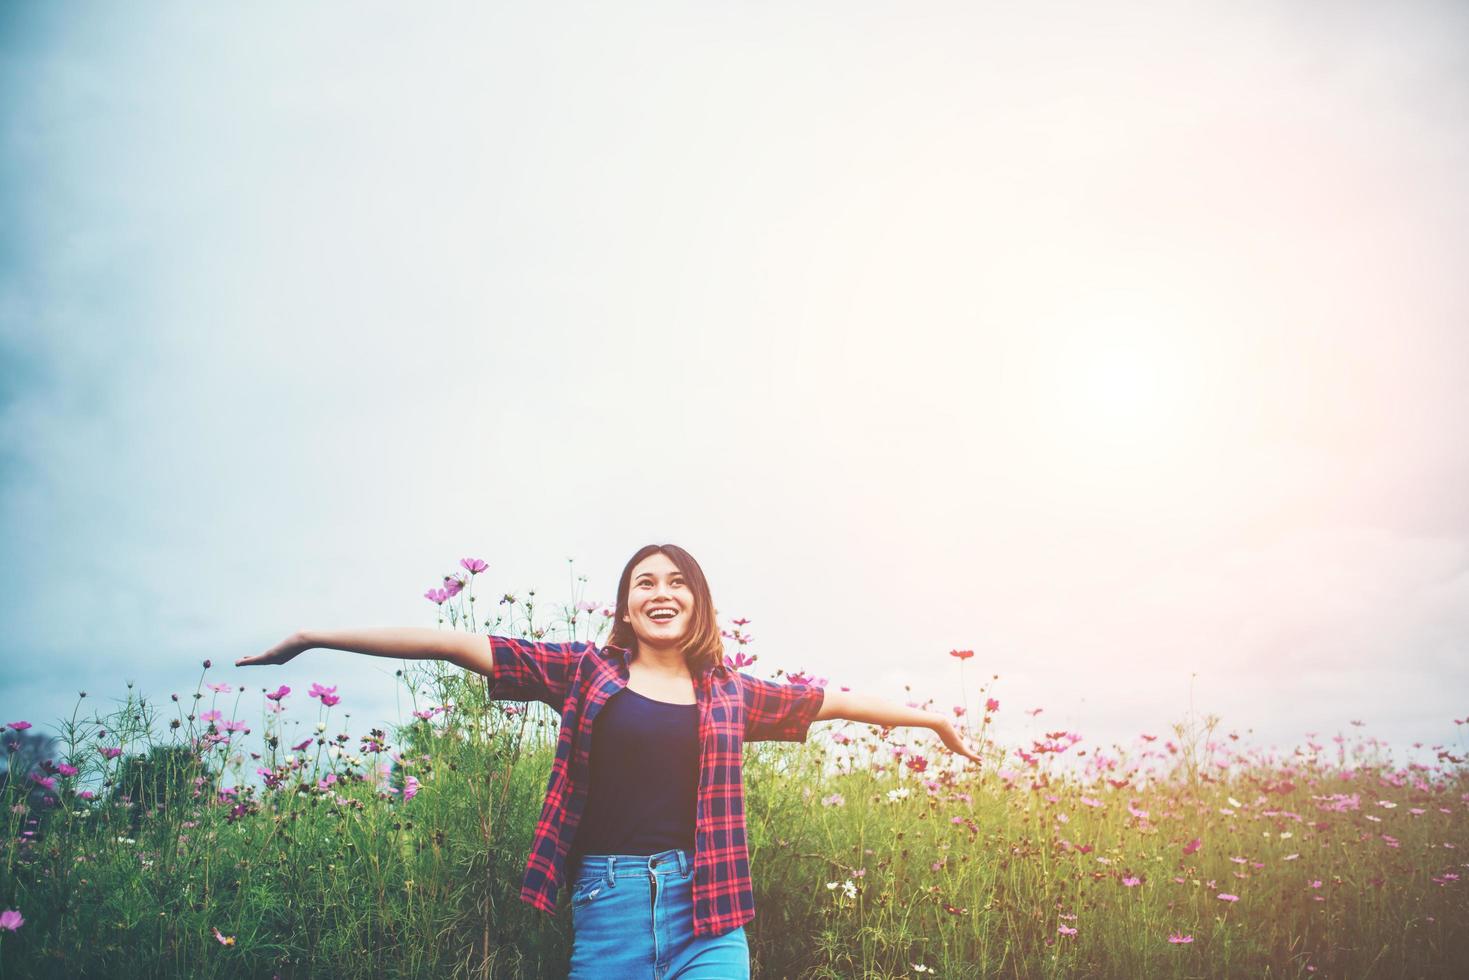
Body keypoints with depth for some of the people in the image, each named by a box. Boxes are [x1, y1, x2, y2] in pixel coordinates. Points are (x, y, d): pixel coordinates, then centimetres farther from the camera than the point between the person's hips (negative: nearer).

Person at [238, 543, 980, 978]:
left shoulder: (728, 693, 9)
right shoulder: (586, 672, 4)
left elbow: (834, 700, 20)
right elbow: (459, 644, 0)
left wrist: (926, 715, 27)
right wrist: (316, 637, 1)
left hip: (705, 904, 1)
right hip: (609, 897, -1)